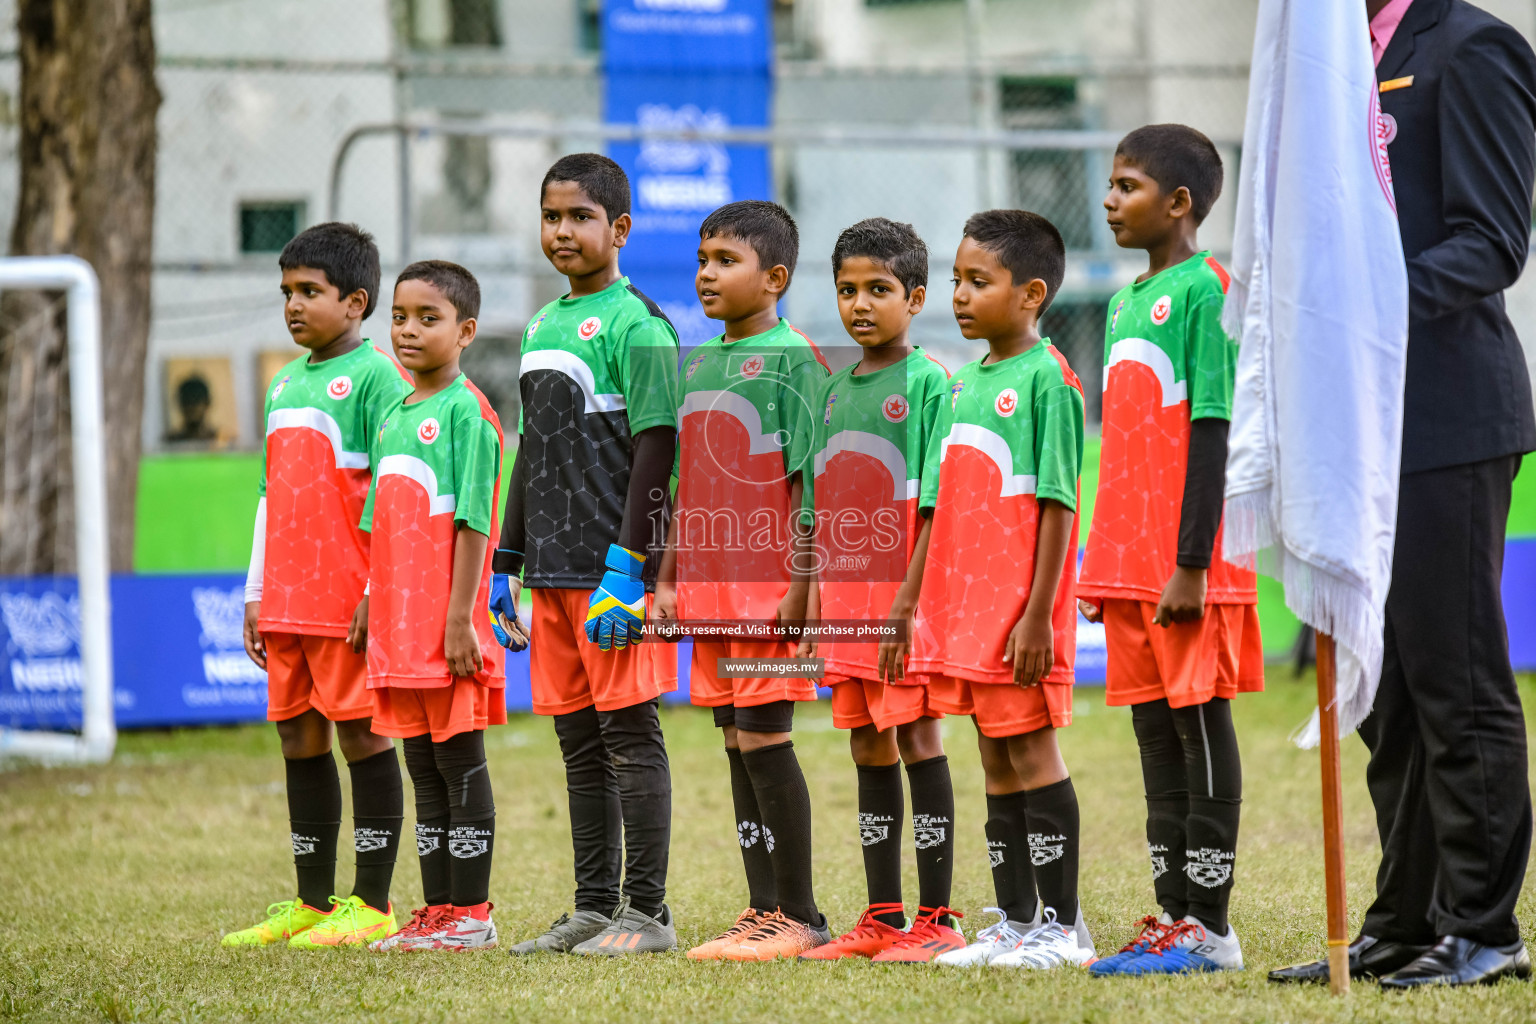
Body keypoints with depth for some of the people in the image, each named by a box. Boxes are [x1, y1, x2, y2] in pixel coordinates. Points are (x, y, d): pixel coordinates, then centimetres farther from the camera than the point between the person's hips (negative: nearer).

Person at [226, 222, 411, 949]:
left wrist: (379, 591, -17)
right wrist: (256, 594, 19)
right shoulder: (285, 384, 17)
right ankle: (312, 902, 16)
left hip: (351, 599, -8)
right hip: (288, 601, 8)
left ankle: (372, 904, 1)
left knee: (362, 732, -3)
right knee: (299, 737, 10)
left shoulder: (375, 377, -7)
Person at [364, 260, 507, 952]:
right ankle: (438, 911, 14)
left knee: (460, 764, -3)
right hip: (400, 623, 8)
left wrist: (460, 618, -17)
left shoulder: (466, 411, -8)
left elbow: (473, 523, -13)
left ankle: (471, 914, 1)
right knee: (423, 769, 10)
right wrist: (371, 610, 16)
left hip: (449, 629, -8)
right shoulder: (394, 417, 16)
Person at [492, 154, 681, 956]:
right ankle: (594, 908, 16)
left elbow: (656, 452, -14)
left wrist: (624, 573, -19)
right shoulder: (541, 327, 16)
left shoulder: (635, 325, -9)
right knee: (579, 742, 10)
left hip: (616, 571, -8)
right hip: (553, 573, 8)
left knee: (629, 734, -5)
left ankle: (648, 912, -1)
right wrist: (506, 567, 20)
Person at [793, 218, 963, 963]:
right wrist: (816, 605, 11)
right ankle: (882, 919, 15)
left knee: (918, 741, -5)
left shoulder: (927, 383, -6)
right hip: (845, 596, 7)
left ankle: (936, 921, -2)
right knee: (868, 747, 10)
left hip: (904, 597, -7)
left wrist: (909, 601, -18)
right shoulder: (834, 392, 14)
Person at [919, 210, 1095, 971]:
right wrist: (915, 607, 15)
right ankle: (1015, 923, 16)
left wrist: (1038, 614, -18)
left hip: (1021, 613, -8)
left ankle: (1063, 927, -1)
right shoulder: (963, 384, 14)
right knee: (996, 759, 11)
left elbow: (1058, 506, -14)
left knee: (1032, 752, -5)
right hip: (964, 607, 8)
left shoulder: (1047, 379, -10)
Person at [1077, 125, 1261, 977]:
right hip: (1132, 558, 8)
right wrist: (1107, 560, 18)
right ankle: (1173, 915, 14)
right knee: (1156, 730, 9)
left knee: (1201, 725, -4)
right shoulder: (1127, 300, 16)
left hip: (1189, 563, -8)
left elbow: (1210, 429, -14)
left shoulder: (1203, 289, -10)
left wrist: (1193, 563, -18)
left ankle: (1209, 925, -1)